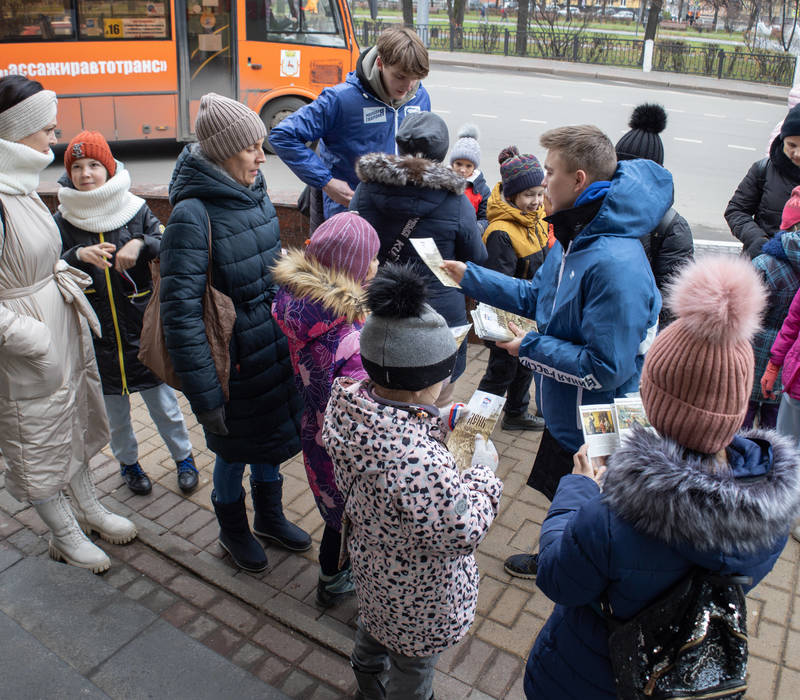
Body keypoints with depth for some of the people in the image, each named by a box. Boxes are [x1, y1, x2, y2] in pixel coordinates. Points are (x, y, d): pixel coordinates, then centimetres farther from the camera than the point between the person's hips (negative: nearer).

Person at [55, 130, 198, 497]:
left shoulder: (137, 210, -3)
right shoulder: (62, 222, -3)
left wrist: (141, 244, -27)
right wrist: (78, 255, -28)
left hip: (143, 328, -1)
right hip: (96, 334, 1)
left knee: (162, 402, 10)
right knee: (113, 408, 16)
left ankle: (184, 457, 32)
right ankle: (128, 463, 38)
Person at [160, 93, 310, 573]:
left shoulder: (255, 193, 0)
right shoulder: (193, 214, -23)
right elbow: (181, 312, -23)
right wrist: (205, 396, -21)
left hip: (275, 347, 7)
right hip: (233, 359, -7)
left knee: (272, 435, 23)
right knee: (235, 447, 15)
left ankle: (269, 515, 48)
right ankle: (233, 529, 42)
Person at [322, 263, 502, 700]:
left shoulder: (351, 402, -22)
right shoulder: (421, 465, -46)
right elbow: (463, 532, -31)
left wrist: (443, 421, -8)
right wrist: (483, 472, -19)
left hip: (371, 555, 8)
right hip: (416, 594, -8)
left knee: (376, 616, 39)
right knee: (414, 663, 25)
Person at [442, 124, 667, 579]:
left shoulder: (616, 265, -34)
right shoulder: (574, 238, -2)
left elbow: (607, 368, -31)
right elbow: (537, 297, 11)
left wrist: (530, 348, -21)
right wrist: (469, 276, 8)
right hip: (566, 414, 9)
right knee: (562, 505, 31)